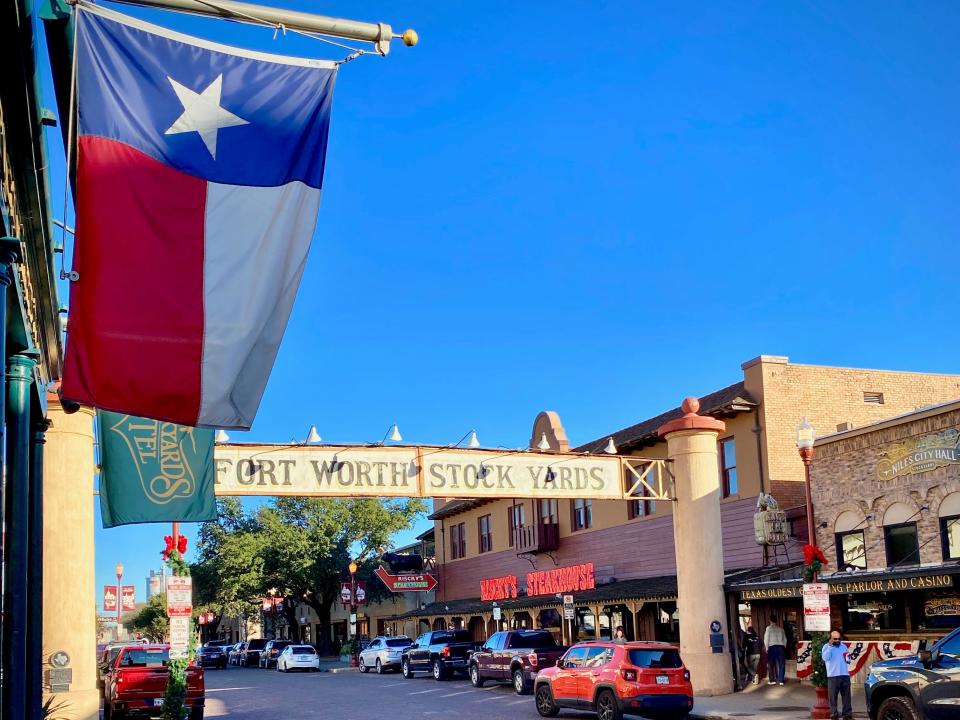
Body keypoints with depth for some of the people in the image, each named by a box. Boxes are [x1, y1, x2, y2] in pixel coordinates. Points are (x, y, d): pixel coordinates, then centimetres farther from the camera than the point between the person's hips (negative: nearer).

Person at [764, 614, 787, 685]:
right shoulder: (781, 629, 13)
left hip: (772, 647, -3)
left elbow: (766, 639, -4)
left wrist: (767, 648, 5)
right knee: (781, 664, 6)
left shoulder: (769, 628, 1)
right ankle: (780, 680, 5)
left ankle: (772, 680, 4)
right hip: (781, 647, 3)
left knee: (771, 664, 5)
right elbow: (785, 639, 13)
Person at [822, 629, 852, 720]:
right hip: (833, 676, -4)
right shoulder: (827, 647, -2)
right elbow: (825, 658, -19)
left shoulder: (844, 646, 14)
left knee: (846, 696, 7)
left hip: (845, 675, 4)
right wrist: (830, 645, -22)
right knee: (833, 697, -1)